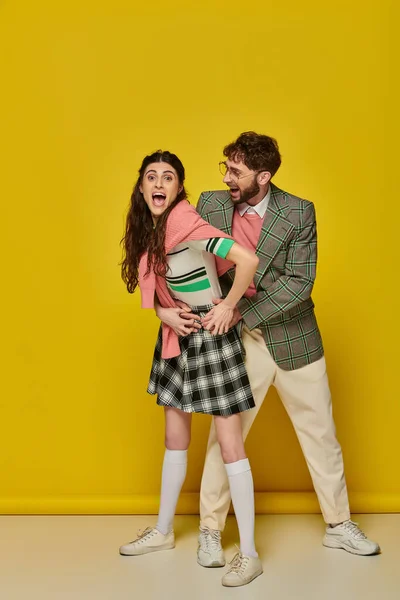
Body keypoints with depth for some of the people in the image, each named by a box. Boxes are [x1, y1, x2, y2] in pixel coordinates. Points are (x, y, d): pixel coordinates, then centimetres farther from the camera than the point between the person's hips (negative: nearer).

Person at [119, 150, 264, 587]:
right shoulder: (148, 227, 4)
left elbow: (248, 260, -31)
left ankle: (249, 554, 5)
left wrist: (228, 307, -19)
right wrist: (165, 312, -3)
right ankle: (163, 531, 34)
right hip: (177, 335, 8)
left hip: (211, 336, -8)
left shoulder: (186, 223, -21)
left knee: (229, 445, -4)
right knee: (175, 439, 18)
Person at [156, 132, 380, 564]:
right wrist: (175, 304, -12)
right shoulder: (210, 205, -6)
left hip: (294, 340, 0)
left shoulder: (299, 213, -12)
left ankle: (338, 526, 30)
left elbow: (299, 283, -17)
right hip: (240, 343, 0)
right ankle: (210, 531, 22)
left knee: (320, 435, 12)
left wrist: (240, 312, -24)